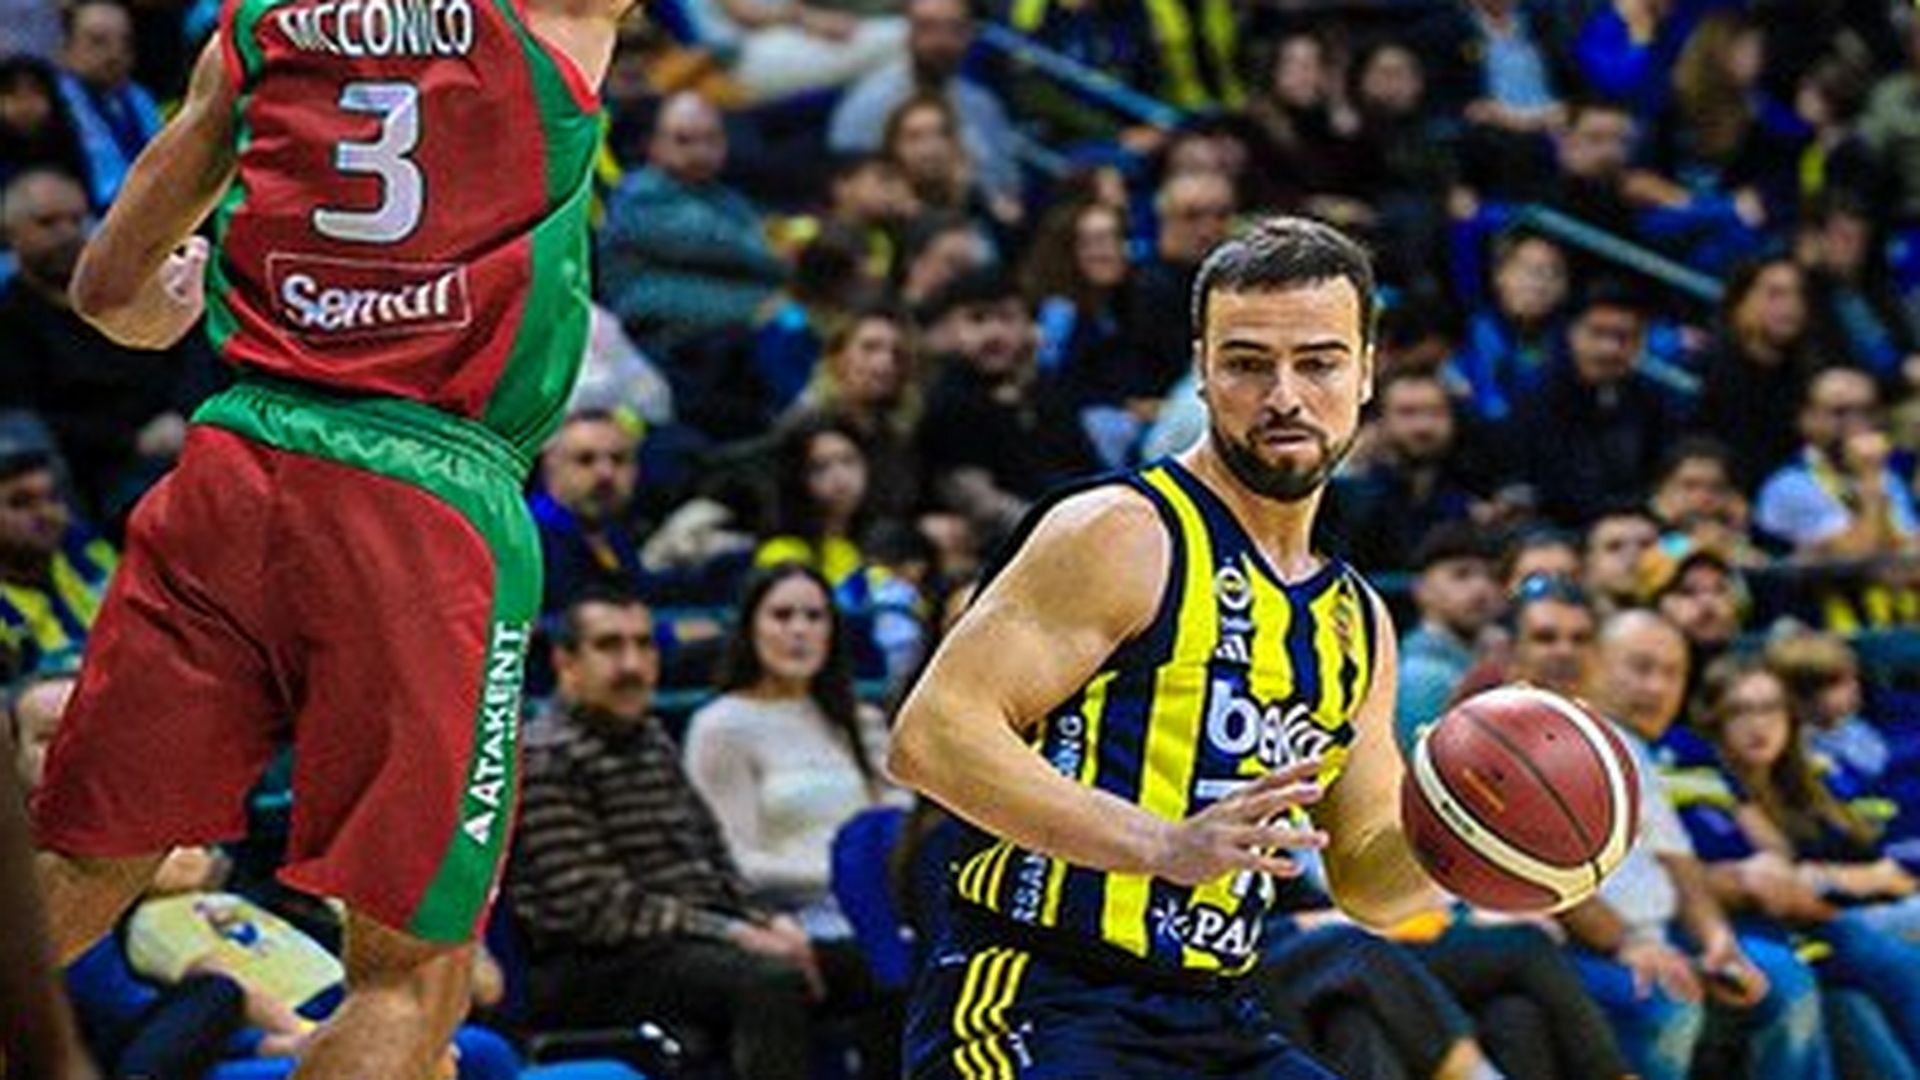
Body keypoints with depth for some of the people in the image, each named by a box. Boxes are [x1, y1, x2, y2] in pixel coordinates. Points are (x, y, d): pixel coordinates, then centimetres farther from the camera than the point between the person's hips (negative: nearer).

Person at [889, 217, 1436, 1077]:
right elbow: (931, 734, -17)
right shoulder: (1123, 534, -8)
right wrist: (1165, 846, -25)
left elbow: (1367, 883, 24)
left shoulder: (1356, 620, 17)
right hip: (1033, 1007, -9)